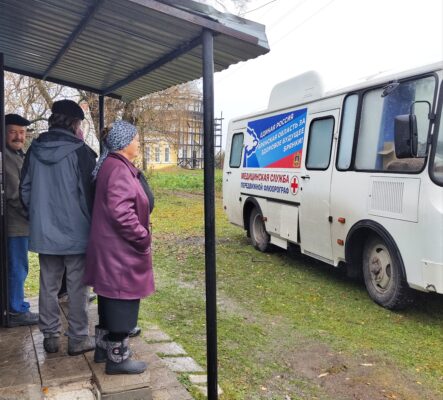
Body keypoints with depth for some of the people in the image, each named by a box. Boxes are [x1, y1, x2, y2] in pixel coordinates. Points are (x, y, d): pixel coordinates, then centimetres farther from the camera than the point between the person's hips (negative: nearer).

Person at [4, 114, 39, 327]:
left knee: (17, 268, 17)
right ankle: (17, 311, 10)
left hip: (21, 222, 10)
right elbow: (14, 194, -20)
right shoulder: (7, 157, -15)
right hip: (15, 223, -10)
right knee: (18, 268, -1)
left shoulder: (18, 155, 17)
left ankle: (16, 307, 28)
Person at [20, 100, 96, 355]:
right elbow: (89, 191, -12)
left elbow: (25, 189, 10)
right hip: (76, 232, -5)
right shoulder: (79, 151, -12)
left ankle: (50, 337, 23)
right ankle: (78, 339, 13)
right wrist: (92, 222, 1)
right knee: (77, 287, 5)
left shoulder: (35, 149, 4)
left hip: (44, 231, 5)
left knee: (48, 286, 13)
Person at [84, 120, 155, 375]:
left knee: (111, 299, 20)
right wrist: (144, 238, -16)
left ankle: (104, 348, 34)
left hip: (113, 247, 11)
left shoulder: (114, 166, 13)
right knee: (122, 301, 1)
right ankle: (117, 357, 15)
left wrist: (141, 236, 17)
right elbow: (121, 212, -27)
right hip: (121, 248, -11)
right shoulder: (119, 169, -20)